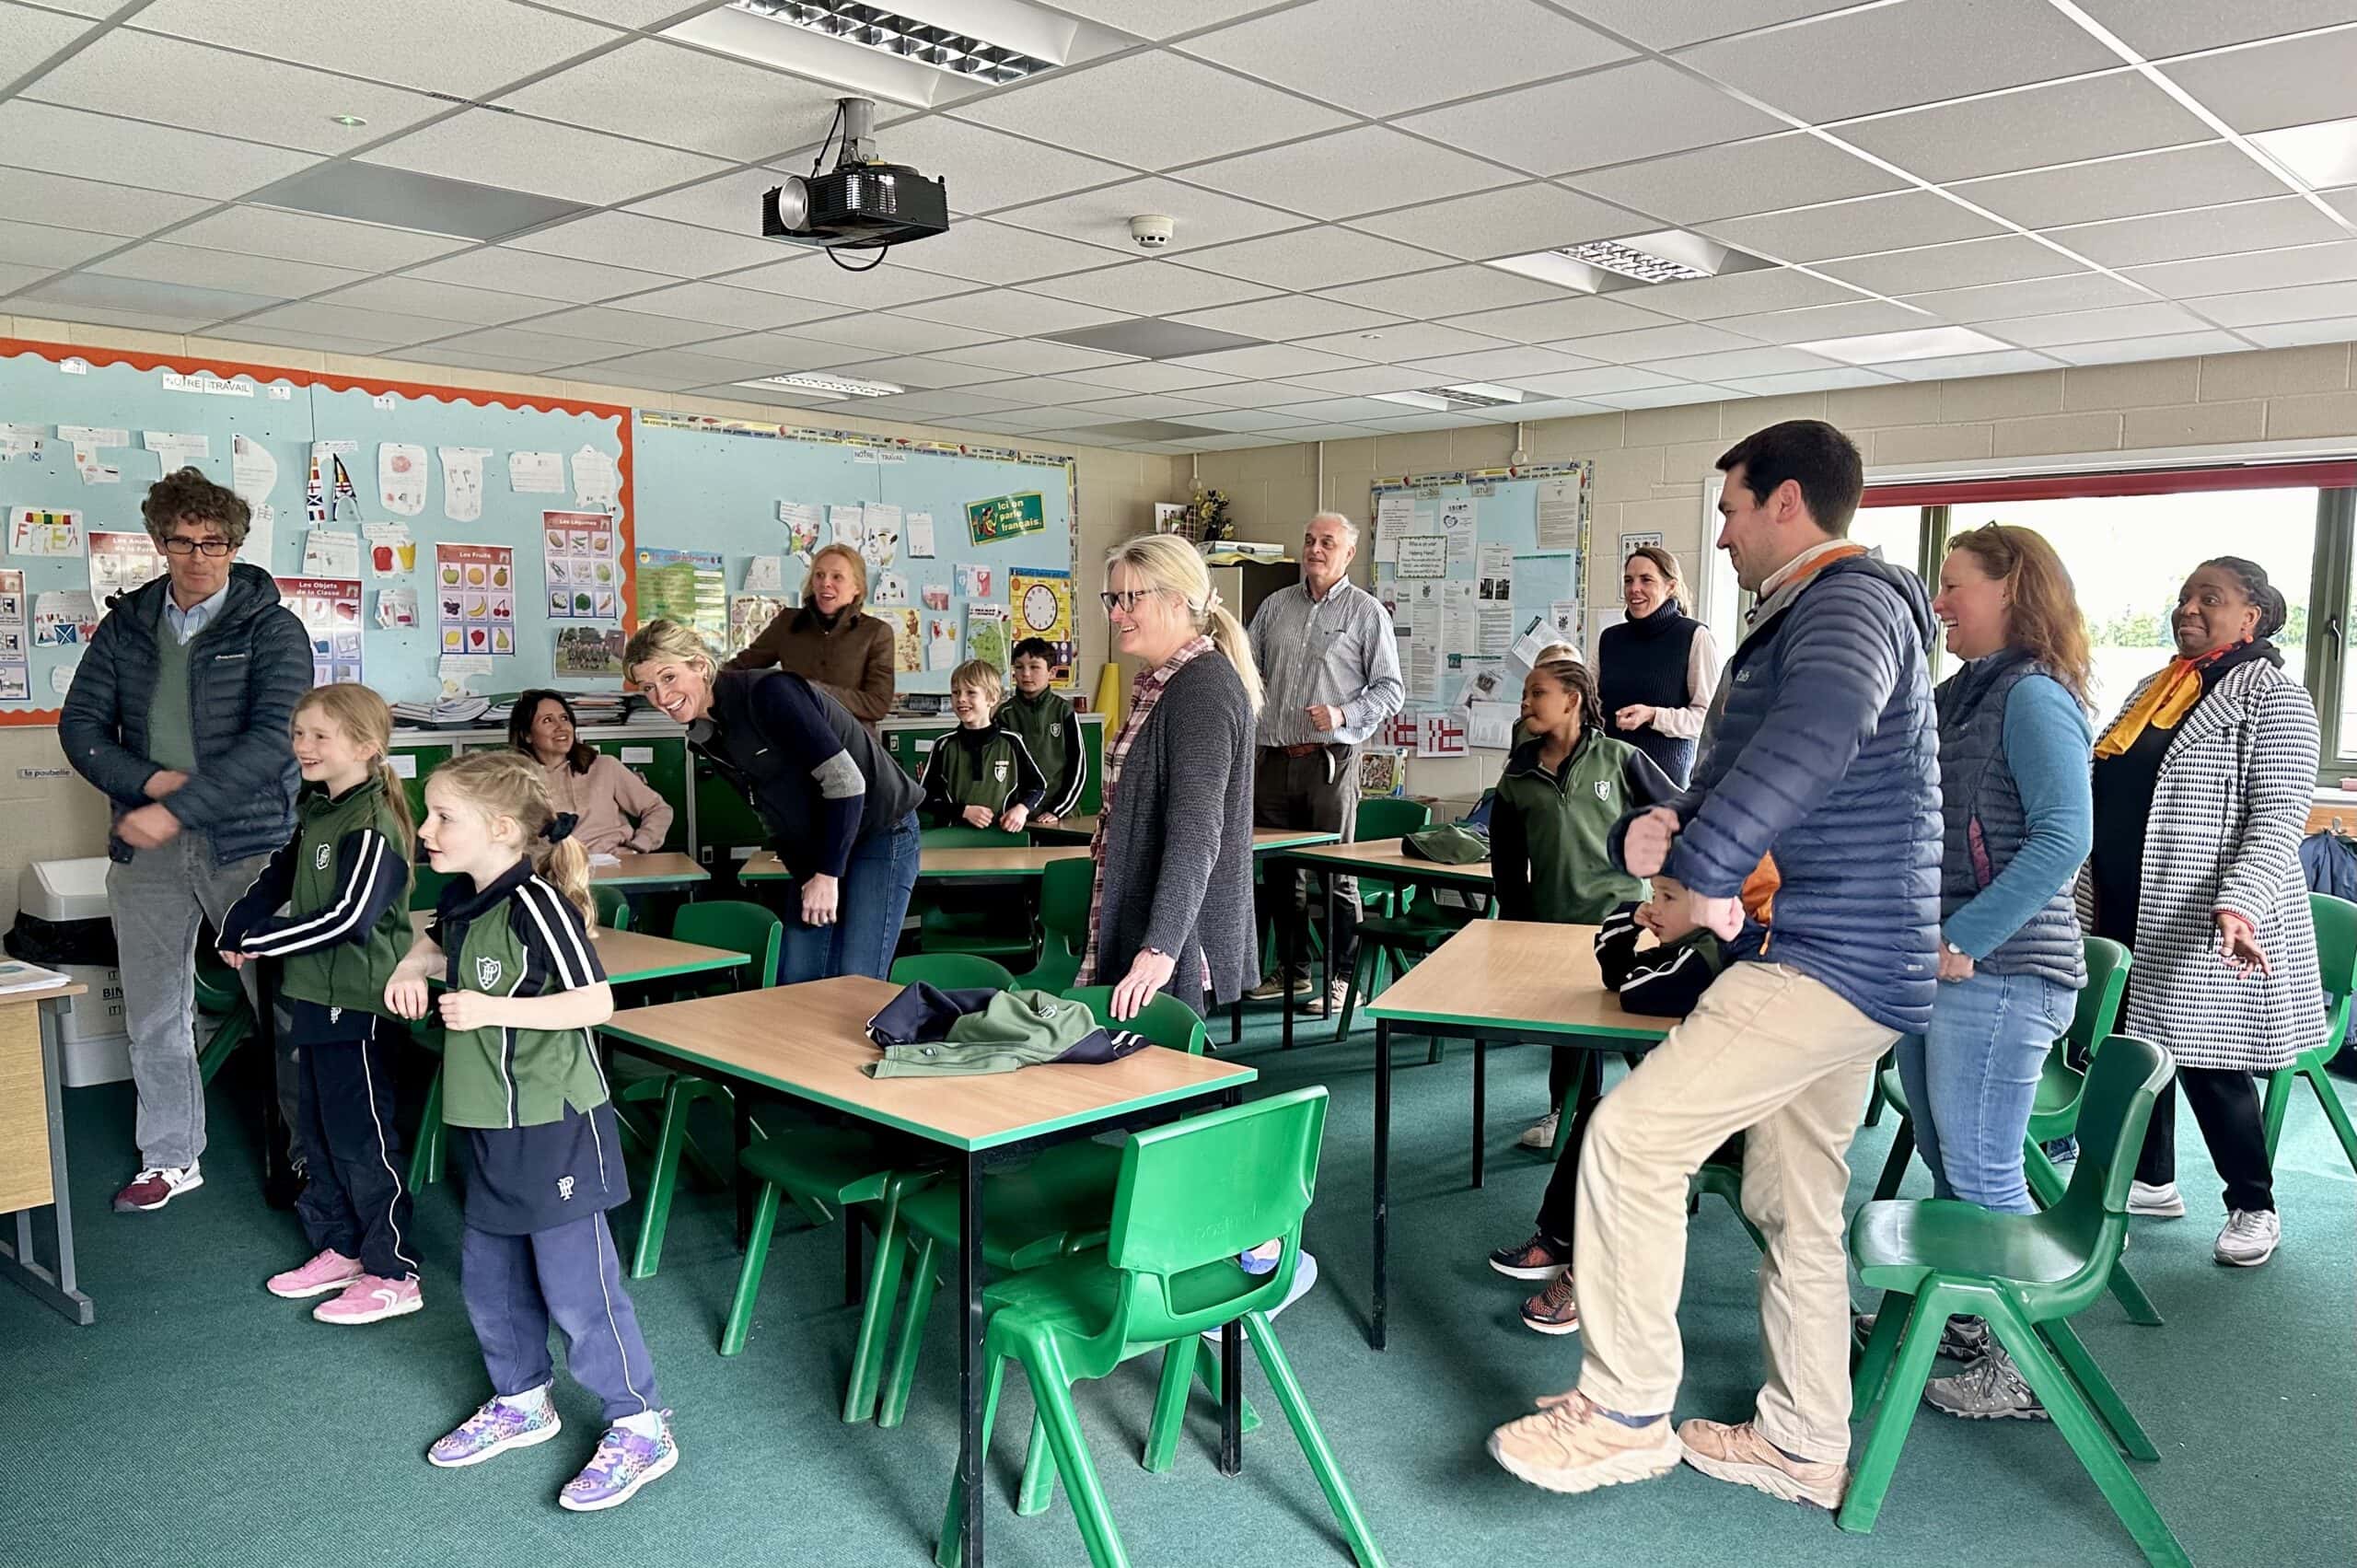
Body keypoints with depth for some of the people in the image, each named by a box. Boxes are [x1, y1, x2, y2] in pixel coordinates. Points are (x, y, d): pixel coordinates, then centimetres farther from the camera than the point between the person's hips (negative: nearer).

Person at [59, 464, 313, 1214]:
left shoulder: (271, 629, -4)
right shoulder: (126, 626, 9)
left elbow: (273, 737, -15)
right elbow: (80, 724, 6)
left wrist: (180, 809, -21)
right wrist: (150, 780, -12)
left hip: (248, 842, -4)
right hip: (147, 848, 5)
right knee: (154, 1013, 12)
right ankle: (171, 1160, 27)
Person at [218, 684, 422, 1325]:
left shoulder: (373, 826, -19)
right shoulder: (316, 812, 10)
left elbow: (347, 917, -26)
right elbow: (276, 877, 18)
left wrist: (260, 939, -17)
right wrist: (237, 928, 1)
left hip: (356, 1004, -9)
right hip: (314, 996, 9)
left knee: (361, 1138, -2)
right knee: (318, 1131, 18)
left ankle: (394, 1276, 9)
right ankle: (339, 1250, 33)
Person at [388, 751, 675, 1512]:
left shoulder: (536, 904, -21)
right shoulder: (462, 898, 4)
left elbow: (597, 1001, -24)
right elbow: (438, 942, 28)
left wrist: (492, 1009, -27)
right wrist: (412, 967, 6)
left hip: (553, 1128, -9)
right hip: (492, 1127, 9)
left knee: (575, 1285, -2)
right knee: (488, 1276, 20)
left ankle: (641, 1428, 12)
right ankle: (521, 1402, 39)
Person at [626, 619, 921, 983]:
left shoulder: (767, 693, -21)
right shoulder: (704, 737, 5)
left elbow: (845, 780, -24)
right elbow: (772, 811, 14)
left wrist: (827, 874, -20)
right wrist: (806, 875, 5)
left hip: (880, 833, -8)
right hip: (817, 847, 8)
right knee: (796, 983, 2)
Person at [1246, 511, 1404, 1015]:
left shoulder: (1366, 611, 1)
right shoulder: (1275, 606, 13)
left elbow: (1390, 688, -1)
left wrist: (1344, 716, -16)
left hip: (1329, 761, -5)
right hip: (1273, 759, 5)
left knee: (1337, 873, -1)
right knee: (1278, 871, 11)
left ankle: (1344, 978, 8)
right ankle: (1293, 969, 24)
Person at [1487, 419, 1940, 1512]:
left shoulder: (1852, 602, -14)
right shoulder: (1796, 621, 20)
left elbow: (1817, 735, -37)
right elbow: (1732, 781, 20)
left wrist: (1705, 866, -32)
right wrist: (1654, 832, -1)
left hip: (1824, 963, -11)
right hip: (1836, 962, 11)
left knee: (1632, 1137, -13)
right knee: (1795, 1205, 16)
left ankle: (1626, 1413, -1)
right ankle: (1805, 1445, 29)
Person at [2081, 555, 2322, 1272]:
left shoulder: (2272, 697, -8)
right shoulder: (2154, 690, 14)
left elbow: (2277, 817, -17)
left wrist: (2238, 904, -30)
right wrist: (2091, 900, 17)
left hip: (2202, 925, -7)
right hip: (2129, 915, 7)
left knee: (2206, 1063, 0)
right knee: (2134, 1044, 12)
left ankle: (2253, 1208, 18)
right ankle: (2154, 1181, 29)